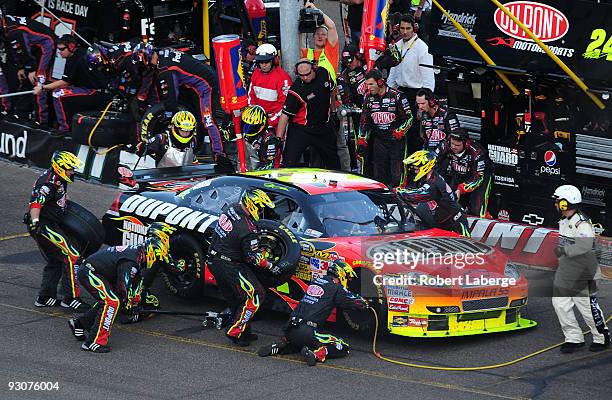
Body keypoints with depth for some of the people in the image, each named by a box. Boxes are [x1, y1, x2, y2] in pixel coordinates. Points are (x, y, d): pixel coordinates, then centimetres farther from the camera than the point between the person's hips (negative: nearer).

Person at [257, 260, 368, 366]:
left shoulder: (316, 281, 19)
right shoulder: (336, 288, -2)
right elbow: (358, 303, 2)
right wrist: (365, 302, 24)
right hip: (308, 332, -7)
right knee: (343, 347, -1)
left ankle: (282, 344, 12)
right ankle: (317, 354, -23)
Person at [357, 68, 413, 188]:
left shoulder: (397, 96, -8)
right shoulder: (369, 98, 7)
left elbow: (408, 117, -3)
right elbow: (365, 121, 14)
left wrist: (399, 132, -15)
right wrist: (362, 140, 8)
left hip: (396, 140, -4)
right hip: (379, 141, 4)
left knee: (396, 175, -9)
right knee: (379, 174, 2)